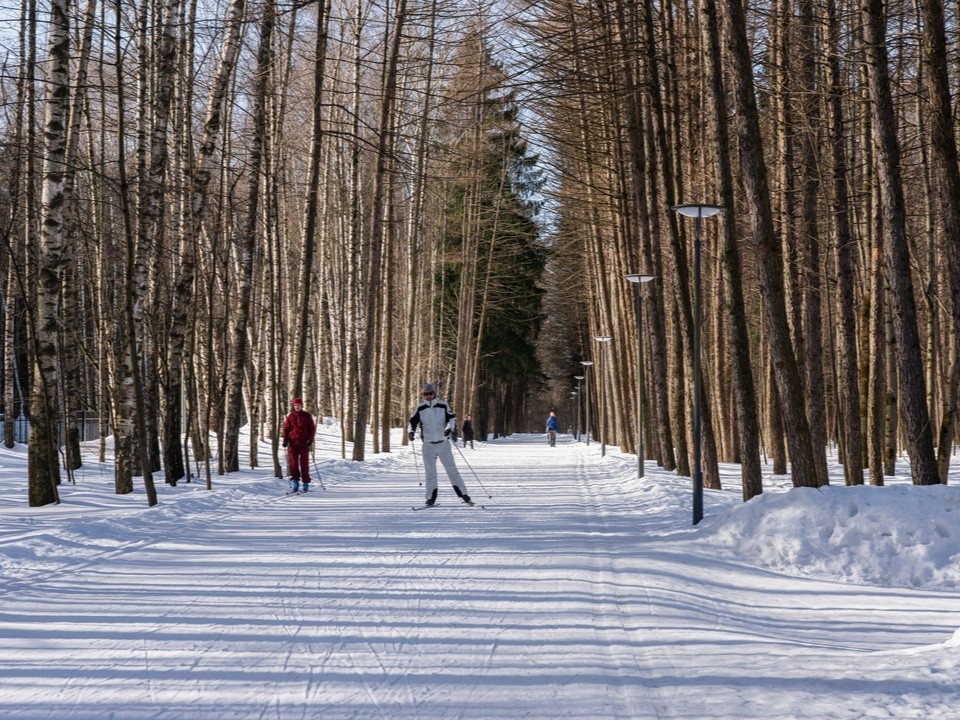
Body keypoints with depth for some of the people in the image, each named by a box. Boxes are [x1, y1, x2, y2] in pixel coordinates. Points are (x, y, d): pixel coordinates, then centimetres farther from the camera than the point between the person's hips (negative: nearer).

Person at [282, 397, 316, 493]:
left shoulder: (307, 416, 4)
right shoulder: (290, 417, 7)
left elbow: (312, 428, 5)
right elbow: (286, 429, 8)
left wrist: (310, 439, -6)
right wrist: (285, 440, -3)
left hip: (304, 444, -1)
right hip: (293, 443, 1)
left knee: (304, 463, 1)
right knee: (293, 462, -5)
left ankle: (306, 482, 6)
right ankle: (295, 480, -6)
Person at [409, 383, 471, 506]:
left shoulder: (443, 405, -1)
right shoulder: (420, 408, 3)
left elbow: (452, 417, 2)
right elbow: (413, 421, 11)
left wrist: (449, 428, -16)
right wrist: (412, 431, -6)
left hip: (443, 443, -1)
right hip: (428, 444, 1)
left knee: (451, 469, -1)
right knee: (430, 472, 3)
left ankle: (463, 493, 3)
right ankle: (431, 497, 9)